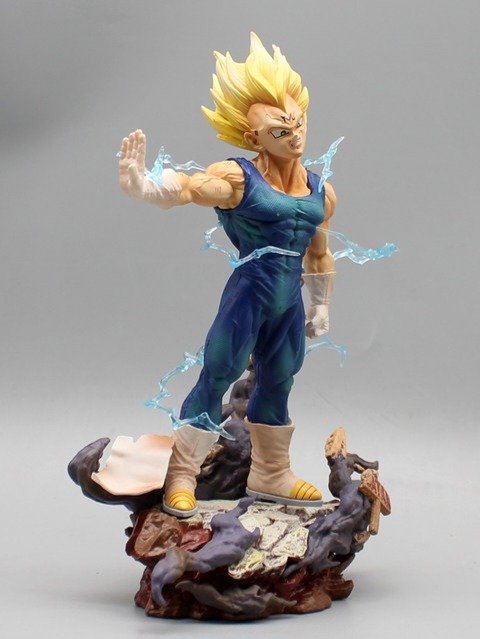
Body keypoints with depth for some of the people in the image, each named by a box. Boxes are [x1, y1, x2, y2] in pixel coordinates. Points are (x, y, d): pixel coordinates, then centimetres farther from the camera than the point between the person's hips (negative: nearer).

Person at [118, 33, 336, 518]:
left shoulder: (320, 193, 9)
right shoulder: (237, 178, -10)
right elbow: (184, 188, -24)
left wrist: (321, 304, 28)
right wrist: (143, 187, -45)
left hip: (290, 305, 6)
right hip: (247, 295, -6)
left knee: (276, 387, 17)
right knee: (216, 378, -6)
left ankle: (271, 476, 32)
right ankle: (181, 476, 3)